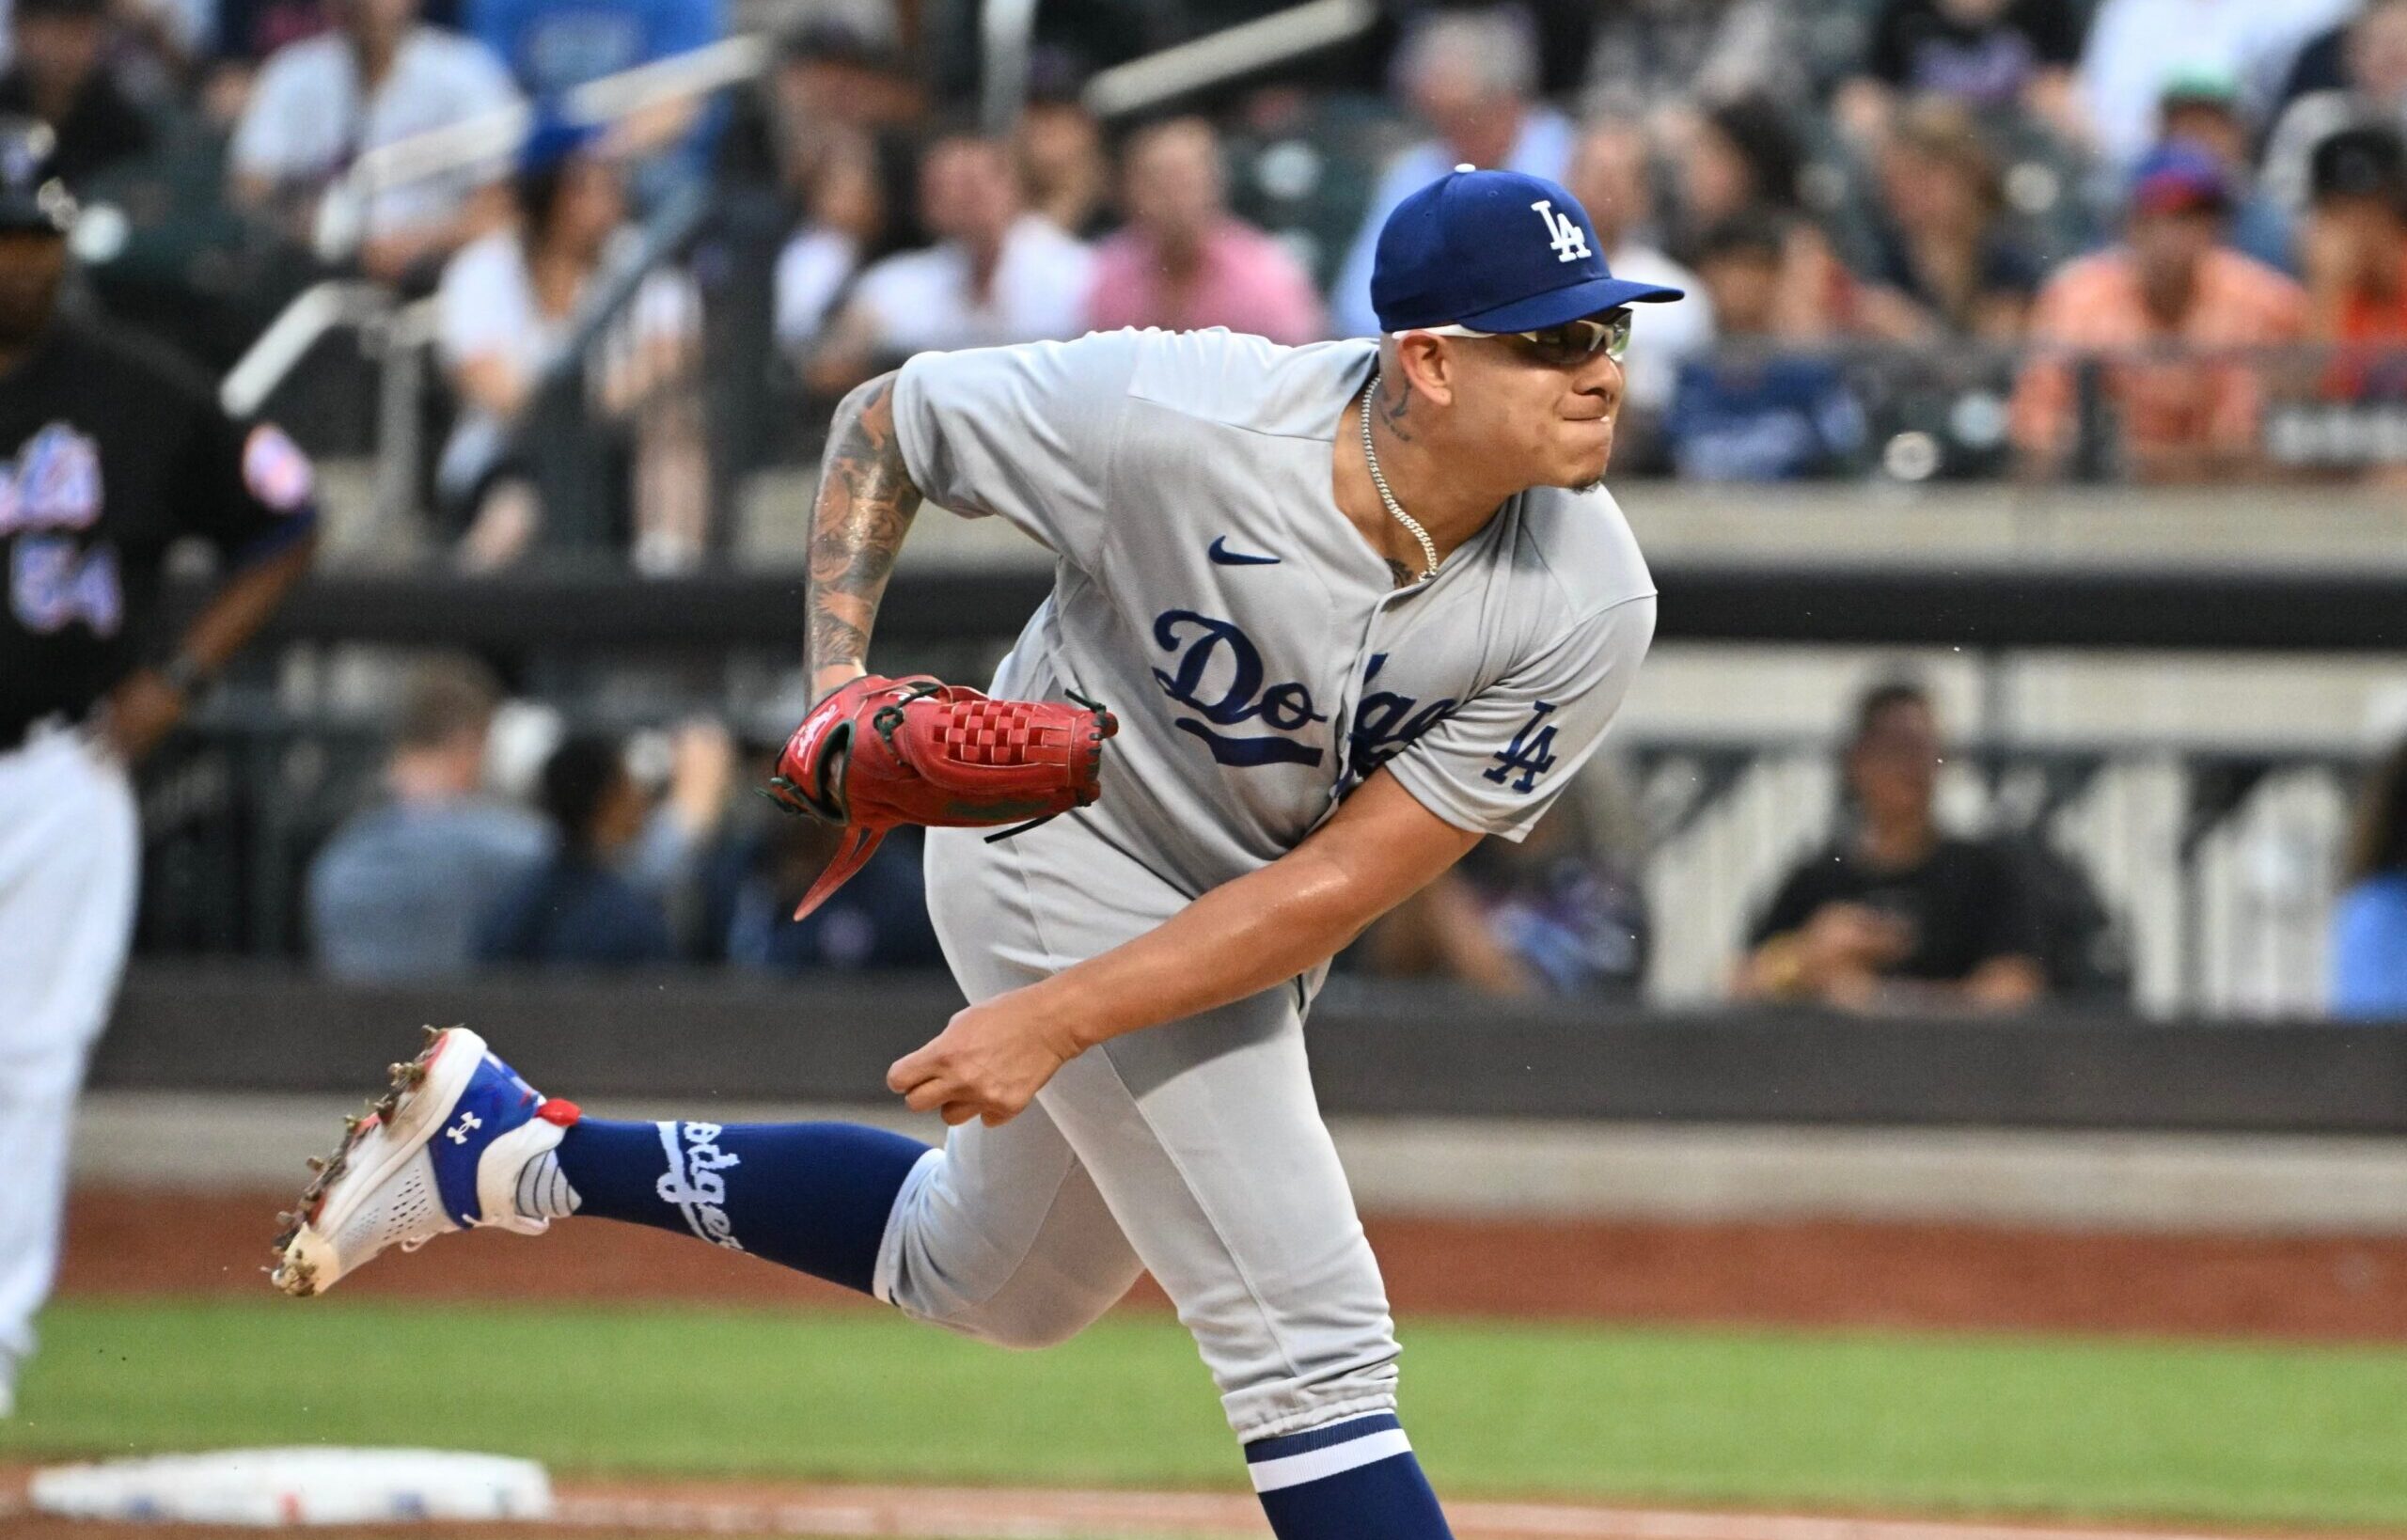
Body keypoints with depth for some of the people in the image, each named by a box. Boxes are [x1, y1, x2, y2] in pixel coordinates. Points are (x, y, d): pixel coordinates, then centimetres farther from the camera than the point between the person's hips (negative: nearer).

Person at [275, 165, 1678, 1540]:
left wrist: (1062, 1020, -29)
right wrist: (840, 685, -23)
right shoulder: (1178, 419, -30)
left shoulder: (1590, 606, -24)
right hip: (1073, 845, -5)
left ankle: (512, 1150, 36)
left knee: (980, 1281, 24)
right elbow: (887, 421, -11)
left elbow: (1345, 883, -24)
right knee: (1313, 1335, -12)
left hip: (1251, 924, 5)